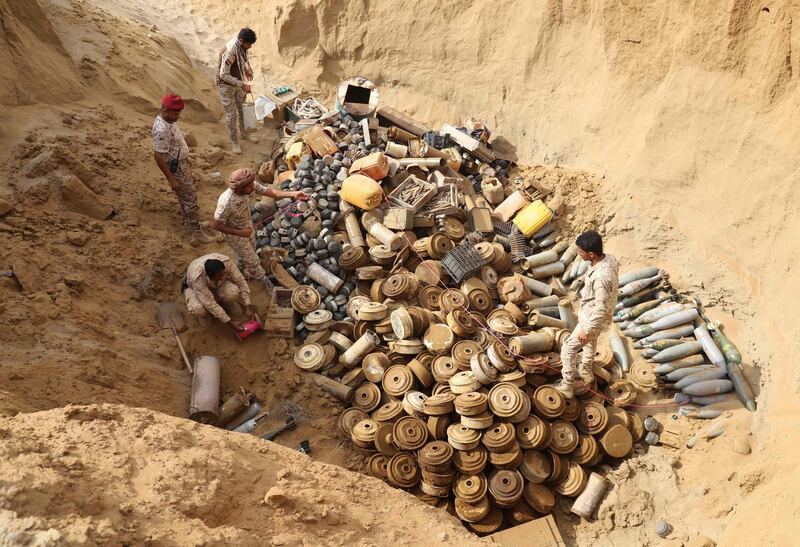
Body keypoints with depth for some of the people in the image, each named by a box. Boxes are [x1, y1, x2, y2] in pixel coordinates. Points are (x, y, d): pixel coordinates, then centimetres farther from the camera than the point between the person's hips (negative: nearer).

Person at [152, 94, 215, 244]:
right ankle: (197, 232, 12)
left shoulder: (169, 120, -1)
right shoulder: (161, 129, -32)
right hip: (175, 169, -10)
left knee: (185, 196, 25)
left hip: (182, 164, 10)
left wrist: (186, 159, 24)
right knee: (190, 199, 0)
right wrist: (171, 179, -26)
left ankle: (191, 221, 43)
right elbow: (158, 157, -29)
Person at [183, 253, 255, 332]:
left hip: (217, 286, 3)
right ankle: (205, 313, 2)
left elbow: (241, 282, -24)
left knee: (234, 293, -31)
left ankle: (223, 303, 5)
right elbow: (210, 303, -38)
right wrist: (229, 321, -35)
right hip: (194, 287, -3)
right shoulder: (196, 276, -42)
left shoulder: (226, 262, -35)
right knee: (197, 309, -36)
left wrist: (247, 307, -28)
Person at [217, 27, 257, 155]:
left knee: (242, 109, 21)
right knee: (231, 114, 3)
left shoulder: (240, 46, -9)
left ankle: (243, 132, 42)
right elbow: (223, 75, -31)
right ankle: (234, 142, 17)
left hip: (238, 82, 8)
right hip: (226, 86, -8)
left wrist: (247, 69, 6)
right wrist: (242, 85, -31)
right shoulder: (229, 52, -35)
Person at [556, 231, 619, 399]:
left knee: (568, 350, 8)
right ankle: (586, 373, 56)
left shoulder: (601, 277, -41)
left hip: (594, 319, -9)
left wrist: (587, 330, -18)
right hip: (591, 312, 9)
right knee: (590, 342, 32)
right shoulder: (608, 259, -13)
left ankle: (566, 388, 24)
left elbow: (601, 309, -31)